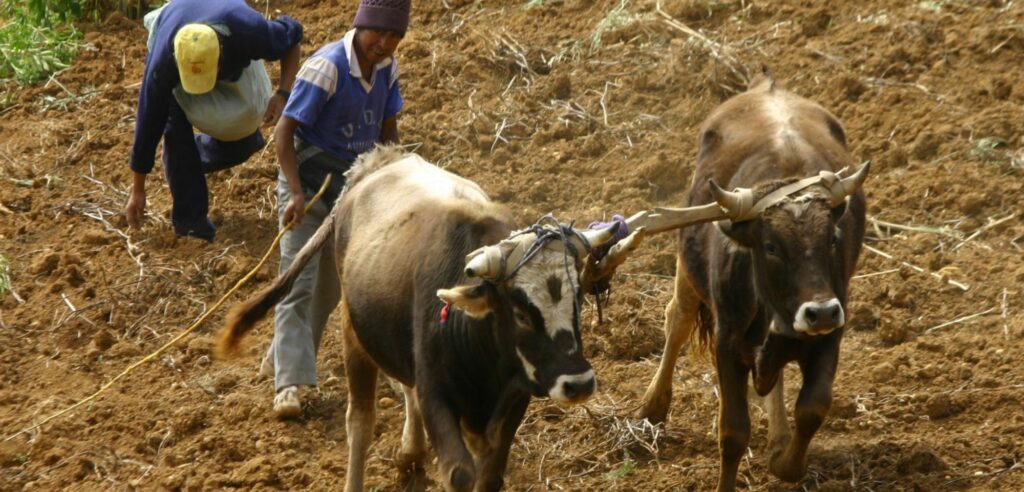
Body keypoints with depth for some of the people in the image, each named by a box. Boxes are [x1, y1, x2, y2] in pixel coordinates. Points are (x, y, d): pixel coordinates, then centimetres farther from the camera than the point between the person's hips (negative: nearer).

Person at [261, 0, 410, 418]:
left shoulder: (386, 68, -2)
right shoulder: (326, 67, -22)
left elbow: (388, 131, 12)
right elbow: (284, 131, -21)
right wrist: (296, 193, -28)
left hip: (351, 187, 7)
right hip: (308, 180, -7)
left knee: (330, 287, 15)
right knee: (298, 281, -13)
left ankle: (280, 359, 32)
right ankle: (289, 383, -17)